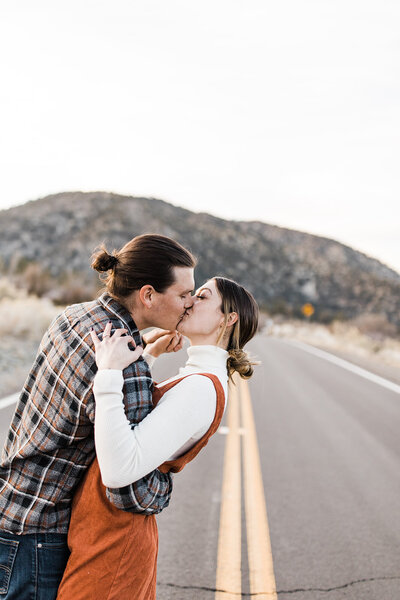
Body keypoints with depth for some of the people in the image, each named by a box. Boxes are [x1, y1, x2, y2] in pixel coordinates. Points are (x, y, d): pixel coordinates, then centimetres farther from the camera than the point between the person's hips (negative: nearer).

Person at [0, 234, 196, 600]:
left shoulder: (74, 315, -1)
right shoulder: (128, 373, -27)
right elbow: (131, 491, -27)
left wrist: (142, 346, 10)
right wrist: (166, 482, -5)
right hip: (34, 535, -9)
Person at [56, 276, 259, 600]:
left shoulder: (202, 388, -21)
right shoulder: (195, 380, 9)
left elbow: (118, 470, -30)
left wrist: (109, 373, -28)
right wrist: (148, 356, 17)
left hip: (112, 543, -9)